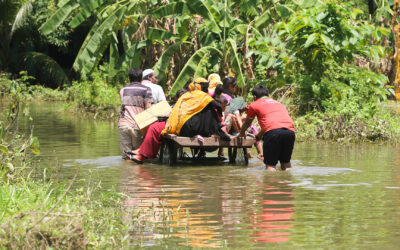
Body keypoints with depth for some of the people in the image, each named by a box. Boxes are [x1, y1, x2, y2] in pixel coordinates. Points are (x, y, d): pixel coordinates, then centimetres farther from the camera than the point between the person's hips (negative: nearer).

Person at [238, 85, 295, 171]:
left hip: (273, 131, -5)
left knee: (270, 165, -5)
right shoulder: (278, 103, 36)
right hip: (290, 131, 5)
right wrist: (260, 134, 68)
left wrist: (242, 133, 58)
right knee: (286, 163, 19)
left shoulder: (254, 105, 21)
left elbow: (247, 123, 37)